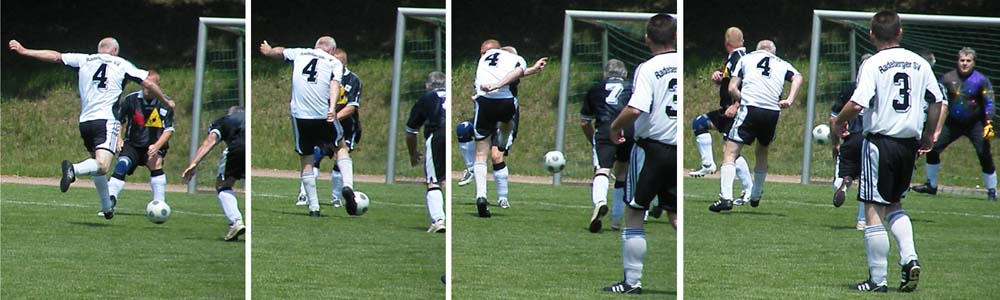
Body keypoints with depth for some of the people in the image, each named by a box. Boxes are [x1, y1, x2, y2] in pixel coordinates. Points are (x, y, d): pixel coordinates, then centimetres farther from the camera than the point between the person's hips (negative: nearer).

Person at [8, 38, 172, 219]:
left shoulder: (84, 60, 14)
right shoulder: (122, 65, 9)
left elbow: (55, 56, 14)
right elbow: (148, 83, 11)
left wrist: (24, 51, 20)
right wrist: (166, 101, 25)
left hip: (84, 121, 5)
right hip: (106, 121, -5)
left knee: (98, 163, 22)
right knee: (102, 167, -16)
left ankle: (107, 207, 25)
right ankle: (74, 170, -43)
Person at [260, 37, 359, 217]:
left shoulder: (299, 54, 15)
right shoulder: (335, 63, 7)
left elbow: (280, 52, 33)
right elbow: (335, 83, -11)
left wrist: (268, 51, 56)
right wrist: (332, 109, -24)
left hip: (299, 115, 1)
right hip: (324, 115, -1)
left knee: (306, 161, 11)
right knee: (341, 148, 21)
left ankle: (314, 208, 8)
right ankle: (348, 185, -1)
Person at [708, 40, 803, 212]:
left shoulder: (746, 59, 19)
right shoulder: (782, 64, 24)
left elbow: (732, 88, 9)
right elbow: (797, 78, 3)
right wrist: (790, 100, -5)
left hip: (750, 108, -3)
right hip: (773, 112, 3)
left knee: (730, 152, -4)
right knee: (762, 151, 27)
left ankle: (726, 197, -21)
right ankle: (756, 196, 37)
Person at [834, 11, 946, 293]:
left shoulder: (873, 64, -10)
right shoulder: (920, 63, 5)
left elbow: (857, 104, -19)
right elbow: (937, 101, 10)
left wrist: (839, 122, 1)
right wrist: (929, 135, 23)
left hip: (880, 141, -6)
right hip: (909, 143, 6)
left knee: (873, 212, 0)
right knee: (894, 205, 23)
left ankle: (878, 279, 1)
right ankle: (909, 258, 3)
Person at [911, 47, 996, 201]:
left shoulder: (981, 80, -8)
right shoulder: (948, 78, 0)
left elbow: (989, 103, -9)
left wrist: (988, 124, -20)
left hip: (975, 125, -3)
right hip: (952, 123, 3)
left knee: (985, 155, -12)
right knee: (933, 148, -4)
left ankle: (991, 191, 3)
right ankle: (931, 185, 12)